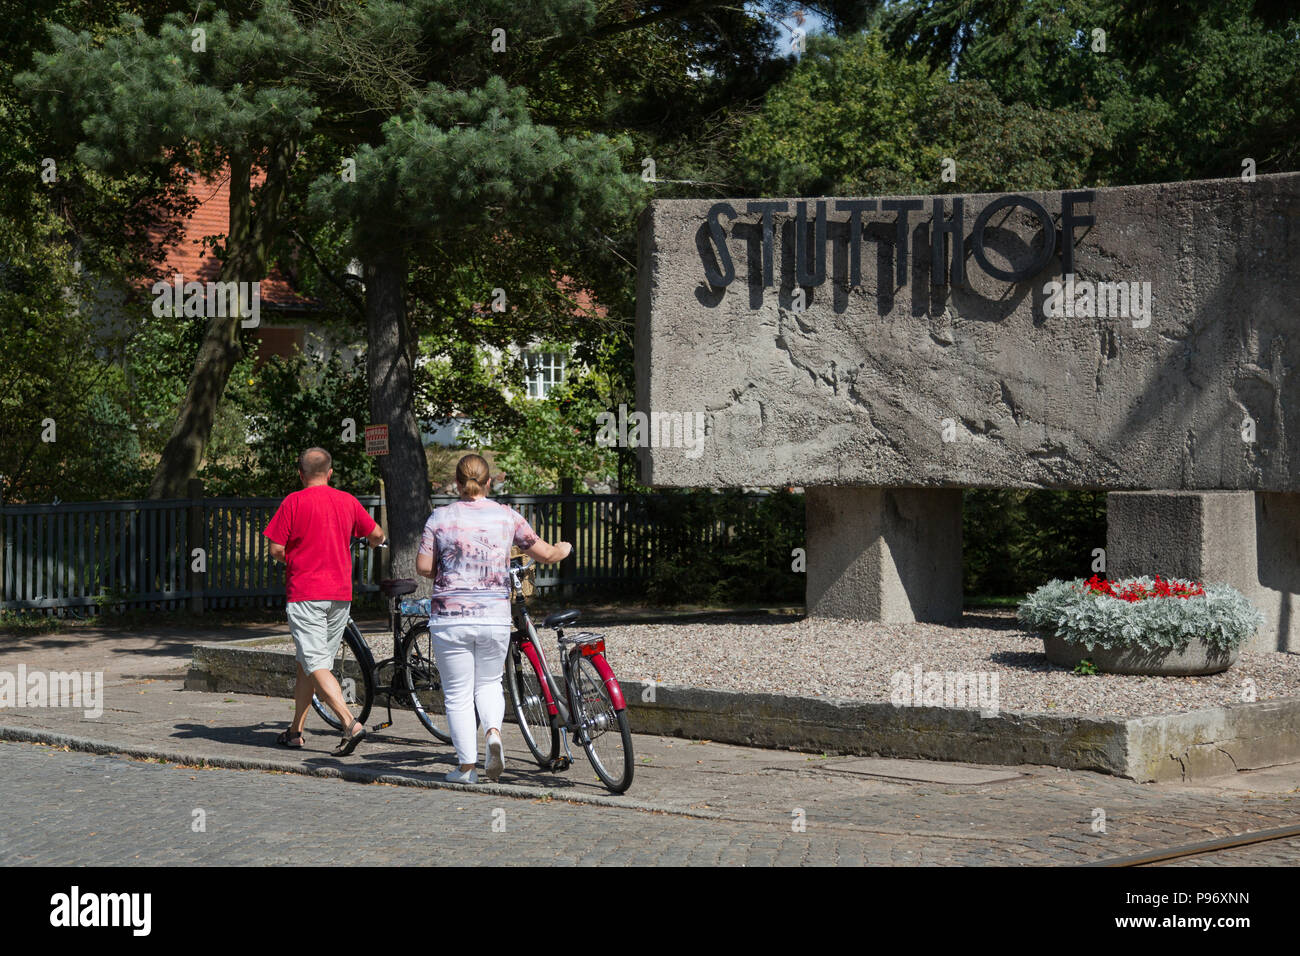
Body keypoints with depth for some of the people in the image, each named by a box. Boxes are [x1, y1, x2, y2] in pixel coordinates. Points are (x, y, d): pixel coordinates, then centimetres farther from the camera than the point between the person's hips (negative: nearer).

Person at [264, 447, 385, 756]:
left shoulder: (293, 502, -7)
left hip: (305, 594, -5)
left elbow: (276, 549, -7)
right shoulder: (347, 501, 6)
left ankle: (350, 724, -24)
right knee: (307, 663, 15)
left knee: (315, 665, -8)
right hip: (341, 595, 5)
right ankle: (296, 731, 21)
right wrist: (371, 545, 39)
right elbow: (377, 535, 16)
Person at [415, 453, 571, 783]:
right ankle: (494, 731, -7)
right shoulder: (507, 517, 3)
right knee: (489, 683, 20)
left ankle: (467, 766, 7)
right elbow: (546, 554, 10)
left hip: (450, 618, -2)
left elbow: (423, 567, -4)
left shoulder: (441, 517, -2)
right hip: (495, 617, 2)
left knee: (458, 694, 7)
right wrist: (564, 548, 33)